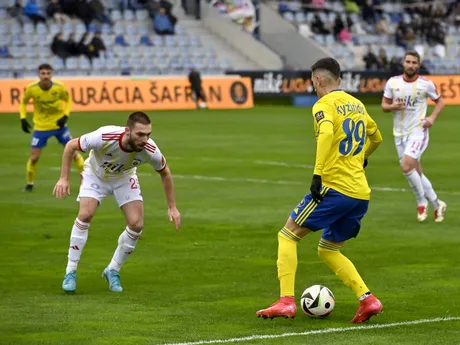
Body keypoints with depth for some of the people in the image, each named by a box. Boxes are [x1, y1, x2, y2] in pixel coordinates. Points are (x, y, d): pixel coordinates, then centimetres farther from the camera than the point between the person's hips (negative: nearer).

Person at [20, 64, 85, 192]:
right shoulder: (31, 89, -17)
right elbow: (23, 102, 3)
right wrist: (23, 118, -7)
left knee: (73, 152, 0)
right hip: (41, 127, 0)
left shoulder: (59, 87, -18)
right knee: (34, 157, -3)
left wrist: (65, 116, -12)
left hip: (59, 124, 0)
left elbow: (68, 100, 2)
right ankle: (30, 184, 20)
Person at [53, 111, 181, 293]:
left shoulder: (150, 150, -32)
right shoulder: (104, 137, -40)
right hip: (95, 174, -2)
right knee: (85, 215, -23)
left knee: (136, 224, -12)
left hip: (124, 178, 2)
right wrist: (64, 178, -25)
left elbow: (165, 173, -9)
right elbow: (70, 145, -22)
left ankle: (113, 271, 10)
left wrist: (172, 207, -7)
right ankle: (70, 272, -9)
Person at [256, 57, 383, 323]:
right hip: (362, 194, 7)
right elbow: (376, 137, 33)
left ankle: (286, 302, -6)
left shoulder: (324, 105, -6)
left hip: (335, 188, -7)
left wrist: (317, 174, -28)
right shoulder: (357, 105, 18)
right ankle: (367, 299, 4)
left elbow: (326, 134, -26)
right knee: (328, 250, 20)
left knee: (288, 236, 4)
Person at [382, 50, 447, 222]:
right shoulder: (393, 82, 0)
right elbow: (384, 105, 6)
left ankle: (421, 202, -5)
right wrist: (393, 106, -17)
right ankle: (437, 205, 24)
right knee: (417, 173, 8)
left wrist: (432, 117, -9)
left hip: (418, 132, -4)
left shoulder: (426, 84, -7)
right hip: (400, 134, 4)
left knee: (406, 165, -24)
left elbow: (439, 101, 8)